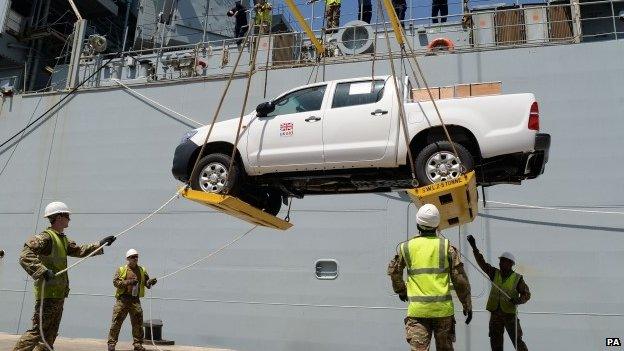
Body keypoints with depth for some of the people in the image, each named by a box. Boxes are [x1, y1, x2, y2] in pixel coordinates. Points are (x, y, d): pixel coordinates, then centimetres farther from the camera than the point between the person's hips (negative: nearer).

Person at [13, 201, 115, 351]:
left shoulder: (63, 239, 17)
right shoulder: (45, 237, -13)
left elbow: (79, 250, 27)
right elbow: (25, 256, -23)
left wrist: (100, 244, 22)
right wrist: (43, 271, -34)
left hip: (59, 294, 10)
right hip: (48, 294, -10)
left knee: (51, 333, 14)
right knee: (37, 331, -8)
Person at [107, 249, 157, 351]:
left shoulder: (142, 270, 12)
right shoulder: (121, 269, 3)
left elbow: (147, 283, 11)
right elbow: (115, 282, -6)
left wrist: (151, 282, -12)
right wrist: (128, 282, -18)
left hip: (135, 300, 3)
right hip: (122, 299, -3)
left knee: (138, 323, 5)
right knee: (116, 321, -1)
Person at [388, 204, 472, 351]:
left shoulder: (406, 247, 1)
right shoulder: (447, 246, -2)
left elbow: (394, 272, 13)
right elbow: (460, 278, -1)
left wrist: (401, 291, 32)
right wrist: (467, 305, 9)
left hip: (417, 310, -1)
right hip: (443, 308, 1)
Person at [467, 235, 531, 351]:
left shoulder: (517, 278, -3)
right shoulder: (495, 273, 5)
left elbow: (526, 294, -1)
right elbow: (482, 262, -2)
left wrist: (518, 300, -21)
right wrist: (474, 247, -10)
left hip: (510, 313, -4)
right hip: (495, 313, 4)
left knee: (517, 340, 0)